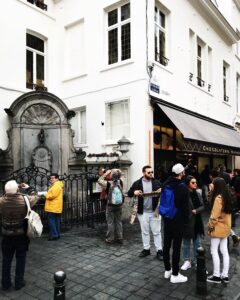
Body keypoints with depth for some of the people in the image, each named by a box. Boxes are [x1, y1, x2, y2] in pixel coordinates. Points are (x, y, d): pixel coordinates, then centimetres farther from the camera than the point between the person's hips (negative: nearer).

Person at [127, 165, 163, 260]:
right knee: (145, 232, 13)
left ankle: (159, 251, 14)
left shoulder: (156, 182, 0)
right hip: (143, 212, 1)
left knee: (156, 232, 5)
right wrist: (134, 192, -21)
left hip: (155, 211, 0)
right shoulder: (137, 183, -1)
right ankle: (146, 249, 26)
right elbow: (129, 193, 1)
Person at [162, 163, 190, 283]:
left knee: (166, 244, 13)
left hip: (166, 218, 7)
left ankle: (167, 270, 25)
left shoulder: (166, 184, 4)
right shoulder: (183, 186, -16)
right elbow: (185, 205, -11)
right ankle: (175, 275, 8)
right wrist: (186, 219, 1)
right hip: (178, 220, -7)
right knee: (176, 247, 0)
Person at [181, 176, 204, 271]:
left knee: (197, 243, 15)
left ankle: (196, 261, 28)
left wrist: (196, 211, -11)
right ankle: (187, 261, 22)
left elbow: (202, 206, 5)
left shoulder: (198, 194, 5)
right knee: (186, 243, 8)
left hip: (196, 222, 6)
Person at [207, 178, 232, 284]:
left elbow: (215, 214, -19)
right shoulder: (226, 196, 6)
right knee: (224, 251, 11)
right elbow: (227, 211, 12)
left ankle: (216, 276, 6)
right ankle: (225, 275, 18)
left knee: (214, 251, 0)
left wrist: (210, 225, -11)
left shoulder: (218, 198, -20)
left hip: (218, 227, -9)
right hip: (226, 227, 9)